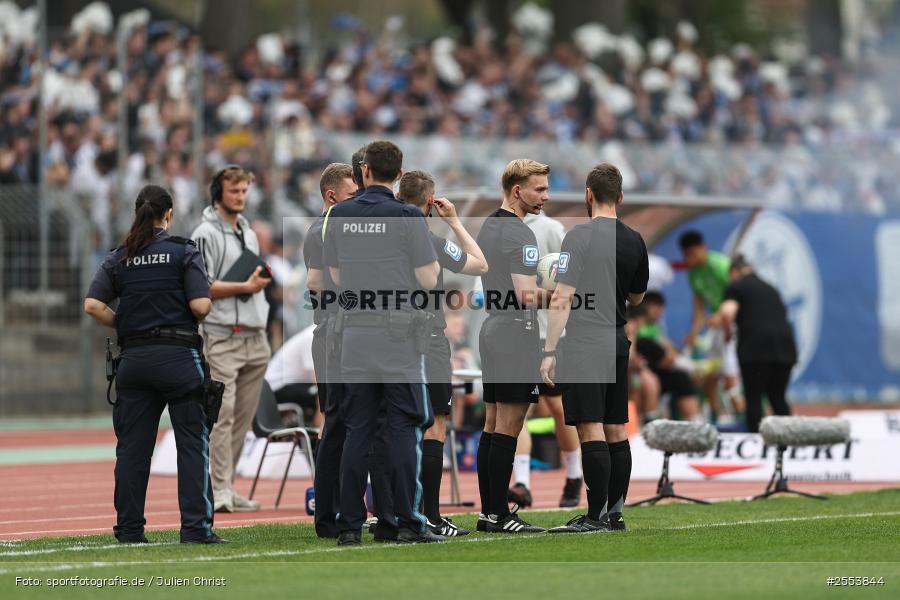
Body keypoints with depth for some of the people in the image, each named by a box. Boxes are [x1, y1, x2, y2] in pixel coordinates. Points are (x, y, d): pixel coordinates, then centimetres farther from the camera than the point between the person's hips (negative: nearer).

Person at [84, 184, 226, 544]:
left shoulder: (119, 258, 7)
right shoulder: (184, 252, -4)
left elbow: (93, 305, -4)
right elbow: (200, 305, -13)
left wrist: (121, 325, 10)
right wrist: (211, 307, 9)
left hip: (133, 358, 4)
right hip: (178, 355, -4)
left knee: (132, 446, 8)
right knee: (193, 443, 1)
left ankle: (129, 528, 9)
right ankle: (196, 527, -4)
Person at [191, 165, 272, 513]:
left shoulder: (249, 233, 20)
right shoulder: (206, 234, -5)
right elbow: (203, 286, -12)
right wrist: (244, 287, -16)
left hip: (254, 337, 8)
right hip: (222, 337, -8)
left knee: (244, 416, 7)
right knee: (222, 414, -11)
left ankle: (227, 486, 12)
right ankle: (219, 491, -11)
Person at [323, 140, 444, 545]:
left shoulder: (339, 216, 4)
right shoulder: (407, 217, -9)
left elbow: (336, 276, 11)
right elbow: (428, 279, -8)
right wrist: (435, 261, 13)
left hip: (354, 336, 4)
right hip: (398, 336, -4)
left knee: (357, 432, 7)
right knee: (405, 430, 1)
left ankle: (350, 525, 6)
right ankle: (408, 523, -2)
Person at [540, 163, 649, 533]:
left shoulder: (579, 237, -10)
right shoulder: (634, 241, 9)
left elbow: (562, 298, -14)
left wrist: (549, 351, -14)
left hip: (583, 346, -7)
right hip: (617, 344, 7)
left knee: (591, 430, -9)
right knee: (616, 430, 11)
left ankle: (596, 516, -11)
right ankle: (615, 514, 15)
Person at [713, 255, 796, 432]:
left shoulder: (735, 287, 7)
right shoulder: (770, 289, 26)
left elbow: (727, 313, -12)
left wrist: (727, 331, 6)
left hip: (756, 346, -5)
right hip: (785, 345, 5)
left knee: (754, 398, 2)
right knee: (778, 398, 13)